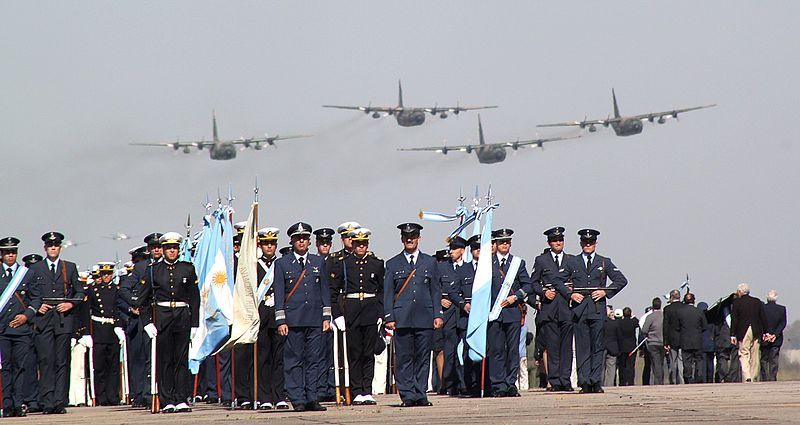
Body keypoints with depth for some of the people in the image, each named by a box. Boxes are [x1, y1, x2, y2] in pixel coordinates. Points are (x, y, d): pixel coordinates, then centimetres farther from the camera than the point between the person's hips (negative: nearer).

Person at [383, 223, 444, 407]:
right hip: (402, 319, -1)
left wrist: (438, 314, 4)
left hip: (425, 318, 1)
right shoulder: (392, 264, 10)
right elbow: (388, 293, 8)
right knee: (404, 358, -3)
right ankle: (407, 395, 0)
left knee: (423, 357, 1)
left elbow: (436, 290, 13)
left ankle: (420, 394, 6)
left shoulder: (430, 262, 14)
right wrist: (388, 317, -1)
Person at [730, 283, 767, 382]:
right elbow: (763, 318, 6)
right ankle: (754, 378, 13)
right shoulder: (757, 302, 6)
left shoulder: (737, 303, -4)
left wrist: (733, 335, -2)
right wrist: (764, 332, 11)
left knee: (744, 355, -3)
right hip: (756, 333, 3)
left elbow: (734, 320, -5)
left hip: (743, 333, -3)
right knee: (755, 357, 10)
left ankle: (747, 377, -17)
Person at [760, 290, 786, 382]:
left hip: (764, 339, 0)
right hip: (777, 340, 0)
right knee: (774, 360, 5)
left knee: (764, 360, 10)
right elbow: (783, 323, -7)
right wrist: (775, 335, -10)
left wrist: (765, 334, -6)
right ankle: (773, 378, 0)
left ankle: (764, 378, 6)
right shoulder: (782, 309, -3)